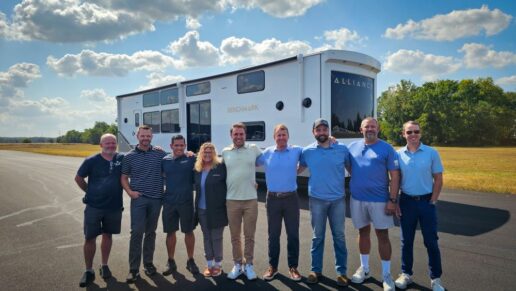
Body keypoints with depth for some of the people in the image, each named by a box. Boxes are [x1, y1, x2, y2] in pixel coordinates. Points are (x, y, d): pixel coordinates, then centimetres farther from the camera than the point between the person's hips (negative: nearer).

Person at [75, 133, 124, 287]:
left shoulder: (122, 159, -3)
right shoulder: (92, 161, -7)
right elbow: (78, 178, 4)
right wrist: (90, 192, 4)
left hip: (114, 206, 2)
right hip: (94, 206, -1)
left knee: (107, 235, 14)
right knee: (90, 238, 2)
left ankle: (104, 266, 30)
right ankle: (89, 271, 17)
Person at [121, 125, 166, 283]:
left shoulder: (160, 153, 2)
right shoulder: (129, 156, 2)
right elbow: (124, 178, 8)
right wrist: (130, 192, -8)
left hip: (156, 199, 1)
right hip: (139, 199, -1)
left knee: (151, 232, 11)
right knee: (136, 232, -5)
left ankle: (148, 263, 25)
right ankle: (134, 268, 5)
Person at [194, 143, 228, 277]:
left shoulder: (221, 167, -9)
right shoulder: (197, 169, 6)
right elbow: (197, 189, 13)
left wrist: (225, 204, -13)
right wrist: (196, 208, 6)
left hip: (216, 210, -4)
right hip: (202, 210, 5)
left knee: (216, 238, 6)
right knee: (206, 237, 13)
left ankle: (218, 265, 22)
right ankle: (209, 264, 26)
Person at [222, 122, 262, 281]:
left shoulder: (254, 149, 0)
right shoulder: (225, 152, 5)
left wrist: (254, 180, 9)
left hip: (251, 199, -1)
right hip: (232, 200, 1)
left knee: (249, 235, 8)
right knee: (235, 236, 11)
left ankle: (248, 265, 23)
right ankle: (237, 264, 26)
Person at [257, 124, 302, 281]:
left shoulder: (297, 151, 0)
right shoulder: (266, 153, 2)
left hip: (291, 198, 0)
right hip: (273, 199, 1)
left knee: (293, 234, 8)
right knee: (273, 235, 11)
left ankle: (293, 267, 22)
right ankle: (272, 266, 25)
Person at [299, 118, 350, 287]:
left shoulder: (342, 150, -1)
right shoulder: (307, 152, -1)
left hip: (338, 199, 0)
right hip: (316, 200, 0)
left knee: (339, 236, 9)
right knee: (317, 237, 11)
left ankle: (341, 271, 23)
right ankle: (316, 270, 25)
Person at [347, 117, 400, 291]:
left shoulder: (387, 149, -5)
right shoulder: (353, 147, 6)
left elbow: (395, 176, -7)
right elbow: (349, 167, 19)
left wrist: (392, 200, -12)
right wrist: (356, 181, 6)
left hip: (379, 200, -3)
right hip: (357, 199, 4)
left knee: (382, 235, 4)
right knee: (363, 232, 15)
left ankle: (386, 274, 18)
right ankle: (364, 268, 31)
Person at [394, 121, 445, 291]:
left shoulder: (431, 153, -3)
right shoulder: (398, 154, 0)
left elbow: (438, 179, 0)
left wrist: (432, 201, -6)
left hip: (426, 201, -1)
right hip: (406, 201, 1)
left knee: (431, 241, 6)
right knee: (406, 240, 11)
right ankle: (406, 274, 26)